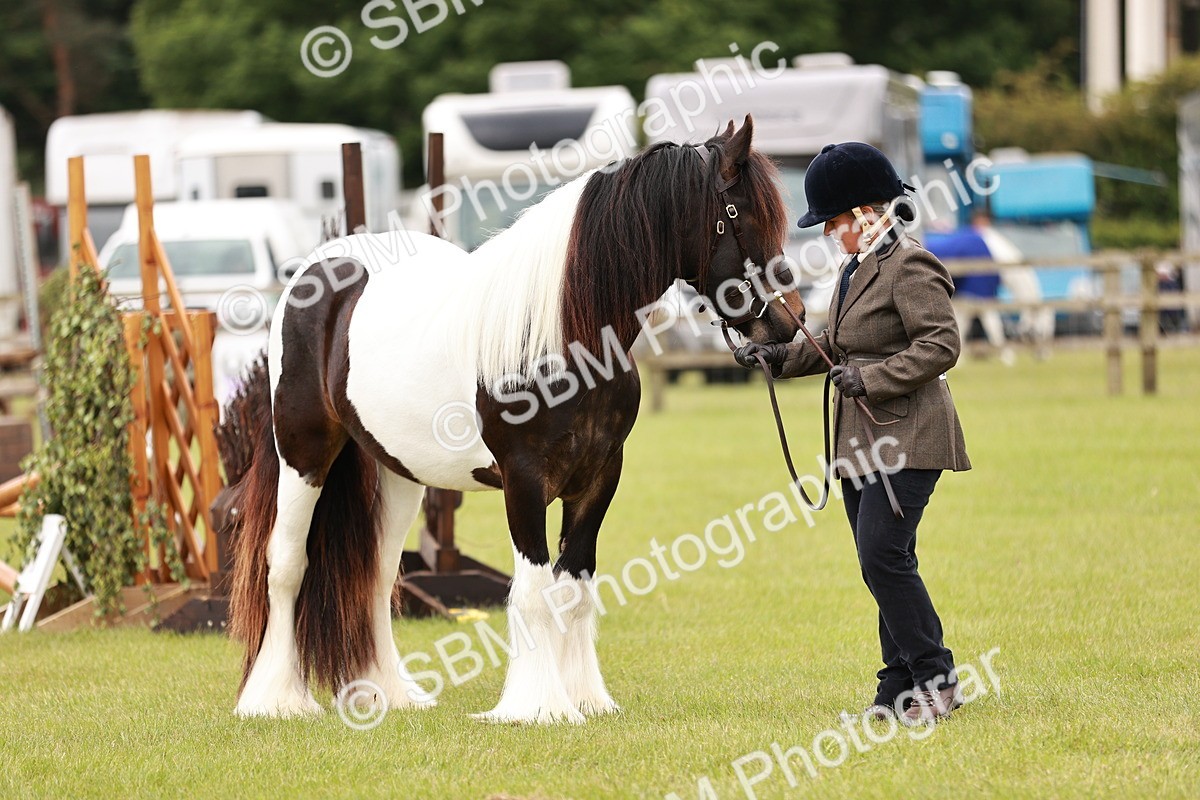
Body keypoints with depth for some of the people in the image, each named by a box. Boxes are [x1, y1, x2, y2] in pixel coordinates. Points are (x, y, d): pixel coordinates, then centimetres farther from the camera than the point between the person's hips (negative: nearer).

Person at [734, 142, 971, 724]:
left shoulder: (910, 268, -14)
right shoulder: (857, 268, 17)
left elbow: (941, 345, -20)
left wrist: (871, 379, -23)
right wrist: (782, 357, 14)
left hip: (906, 438, -10)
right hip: (862, 439, 10)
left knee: (883, 557, -14)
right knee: (883, 563, 10)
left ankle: (936, 680, -6)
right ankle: (902, 686, 14)